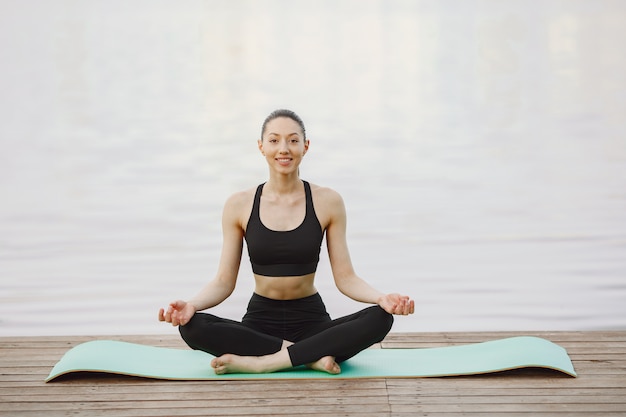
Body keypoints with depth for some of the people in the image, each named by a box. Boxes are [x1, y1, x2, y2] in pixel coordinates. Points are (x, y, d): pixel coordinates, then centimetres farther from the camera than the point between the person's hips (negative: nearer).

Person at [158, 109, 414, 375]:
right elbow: (224, 281, -1)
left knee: (380, 318, -29)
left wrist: (382, 298, -22)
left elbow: (345, 277, -2)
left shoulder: (327, 202, -2)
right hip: (260, 321, 0)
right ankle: (312, 356, -23)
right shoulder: (239, 205, -1)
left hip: (311, 320, 0)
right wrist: (191, 304, -21)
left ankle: (259, 362, -28)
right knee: (191, 326, -29)